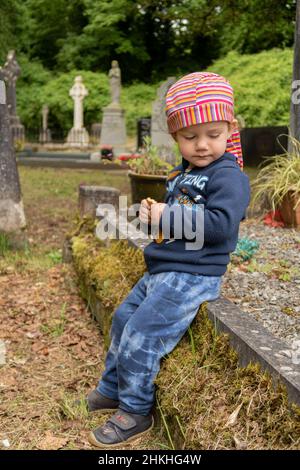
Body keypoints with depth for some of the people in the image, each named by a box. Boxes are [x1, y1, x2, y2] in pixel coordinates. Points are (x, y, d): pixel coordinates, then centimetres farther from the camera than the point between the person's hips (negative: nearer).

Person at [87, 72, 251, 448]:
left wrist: (168, 215, -23)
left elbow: (221, 223, -27)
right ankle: (112, 390, 36)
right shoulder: (181, 174, 14)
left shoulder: (229, 176, -14)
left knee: (139, 336, -10)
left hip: (191, 277, -10)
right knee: (123, 318, 19)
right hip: (162, 271, 10)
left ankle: (135, 413, 11)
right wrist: (152, 214, 3)